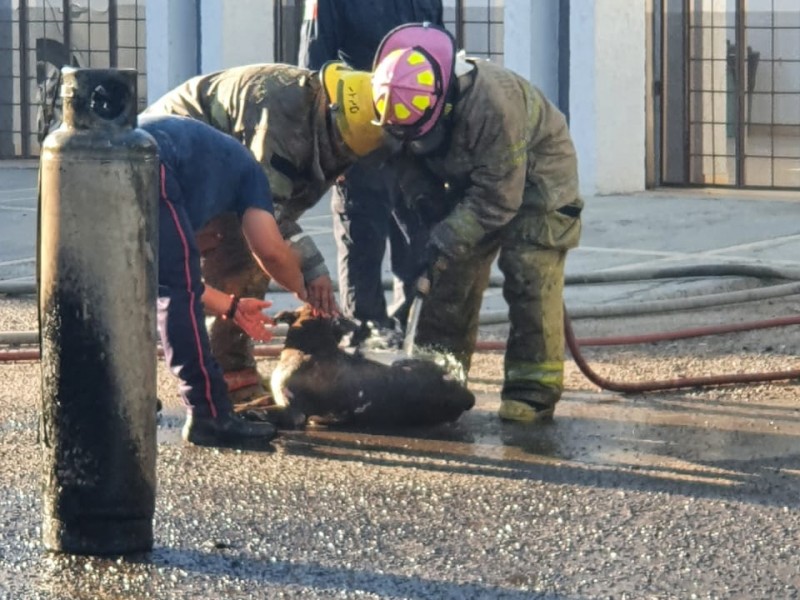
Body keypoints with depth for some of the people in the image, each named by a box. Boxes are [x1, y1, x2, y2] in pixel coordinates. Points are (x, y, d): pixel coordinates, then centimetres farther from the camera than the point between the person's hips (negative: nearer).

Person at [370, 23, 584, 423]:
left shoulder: (493, 103, -41)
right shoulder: (407, 105, -21)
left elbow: (498, 198, -35)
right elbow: (412, 171, -5)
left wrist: (444, 244, -34)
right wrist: (432, 213, -21)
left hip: (535, 176, -6)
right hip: (472, 178, 6)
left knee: (529, 278, -15)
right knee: (452, 275, 2)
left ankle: (534, 389, -11)